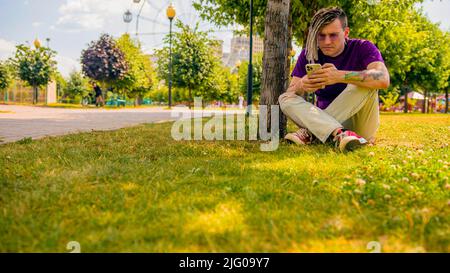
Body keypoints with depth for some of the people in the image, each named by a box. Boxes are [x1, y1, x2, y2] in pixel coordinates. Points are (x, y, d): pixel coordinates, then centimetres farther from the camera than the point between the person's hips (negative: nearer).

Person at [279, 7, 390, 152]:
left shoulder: (362, 48, -9)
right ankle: (338, 134, -41)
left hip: (359, 122, -3)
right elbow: (290, 93, -5)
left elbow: (383, 79, -29)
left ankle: (311, 132, -30)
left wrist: (340, 76, -42)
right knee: (285, 98, -16)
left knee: (364, 83, -27)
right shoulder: (308, 54, 1)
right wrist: (301, 86, -31)